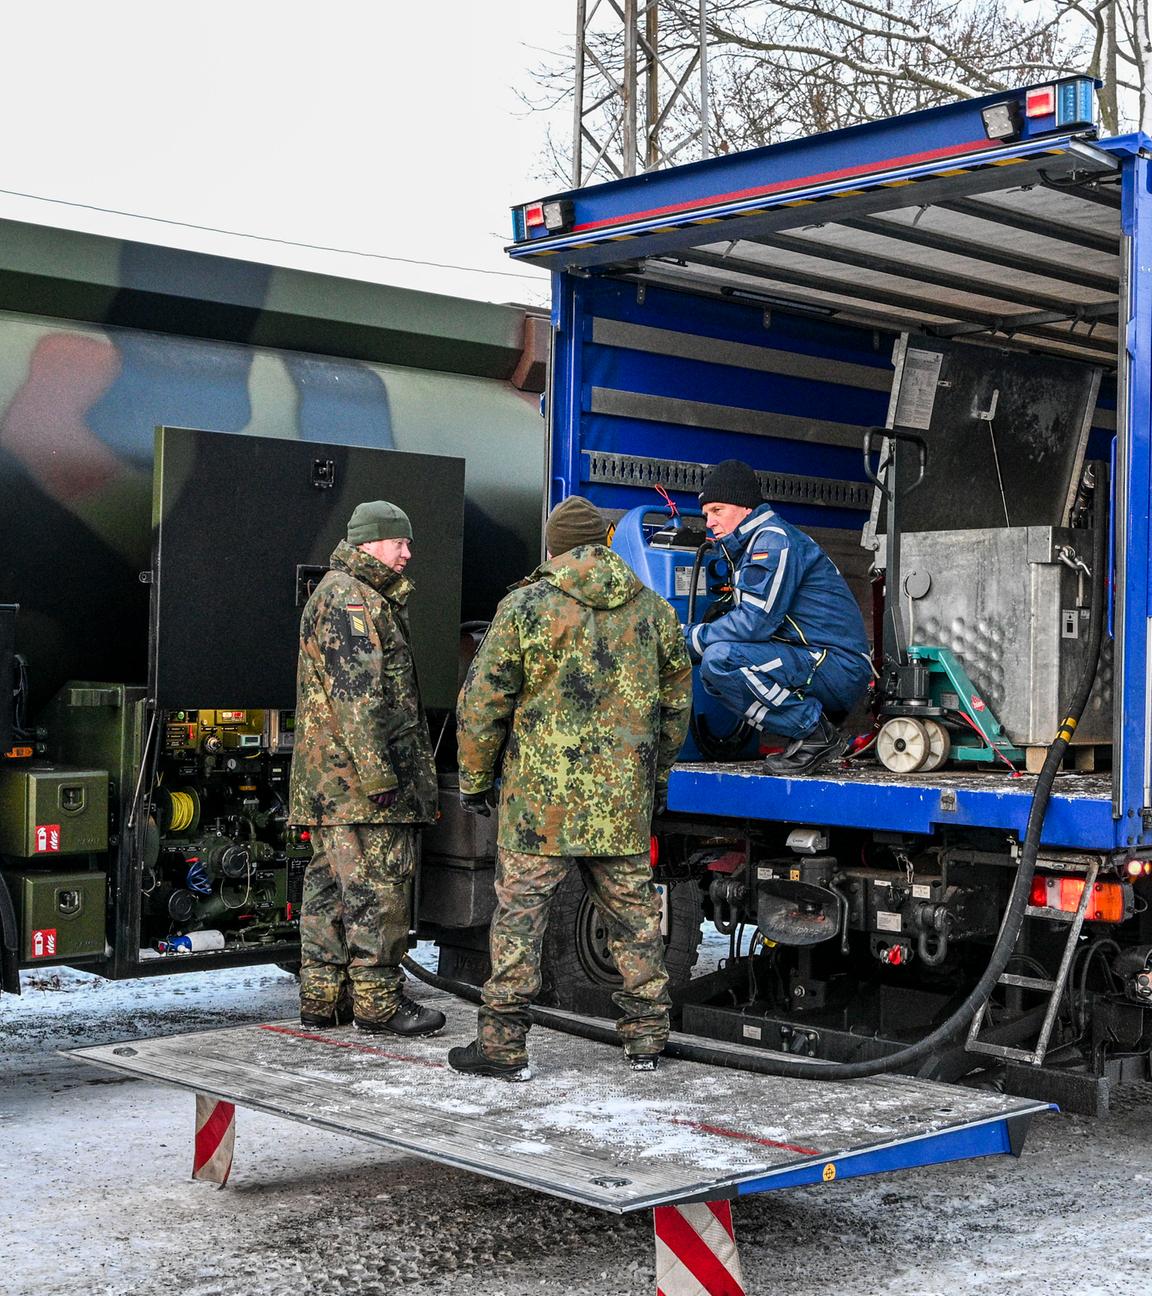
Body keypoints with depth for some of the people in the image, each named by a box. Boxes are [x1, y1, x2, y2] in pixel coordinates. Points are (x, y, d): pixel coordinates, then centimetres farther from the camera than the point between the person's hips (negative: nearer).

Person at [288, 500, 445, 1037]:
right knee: (377, 883, -6)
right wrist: (378, 773, -23)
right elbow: (357, 693, -21)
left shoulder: (339, 593, 23)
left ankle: (322, 998, 18)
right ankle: (378, 1000, -1)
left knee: (332, 882, 12)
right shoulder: (350, 599, -12)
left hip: (327, 780, 11)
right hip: (359, 775, -11)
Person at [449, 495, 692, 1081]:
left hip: (541, 797, -4)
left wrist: (475, 780, 7)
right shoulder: (654, 610, 8)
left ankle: (502, 1043, 5)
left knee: (519, 912, 3)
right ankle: (646, 1035, 20)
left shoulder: (525, 606, -5)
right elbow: (675, 704, 16)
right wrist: (656, 775, 27)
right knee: (633, 912, 13)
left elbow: (482, 703, -4)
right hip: (625, 798, 4)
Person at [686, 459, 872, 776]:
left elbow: (755, 621, -20)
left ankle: (815, 734, -14)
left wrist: (689, 638, -10)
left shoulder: (775, 539, -11)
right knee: (711, 675, 10)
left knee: (719, 659, -24)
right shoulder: (751, 545, 21)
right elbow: (747, 619, 18)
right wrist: (690, 638, 6)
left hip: (840, 666, -10)